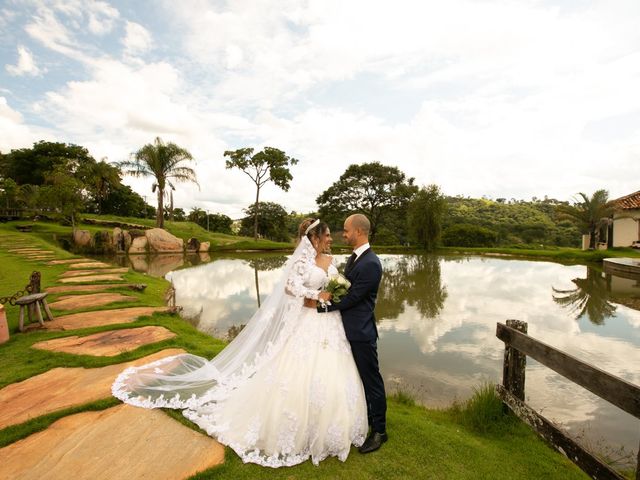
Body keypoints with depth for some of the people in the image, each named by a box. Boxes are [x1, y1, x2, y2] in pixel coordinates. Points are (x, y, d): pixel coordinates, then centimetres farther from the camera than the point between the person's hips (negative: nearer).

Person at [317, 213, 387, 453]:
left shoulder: (371, 264, -22)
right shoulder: (353, 258, 8)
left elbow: (352, 297, -22)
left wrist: (321, 305, -16)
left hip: (362, 332, -9)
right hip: (349, 329, 9)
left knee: (371, 379, 7)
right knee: (358, 376, 24)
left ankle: (379, 430, 27)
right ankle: (364, 416, 46)